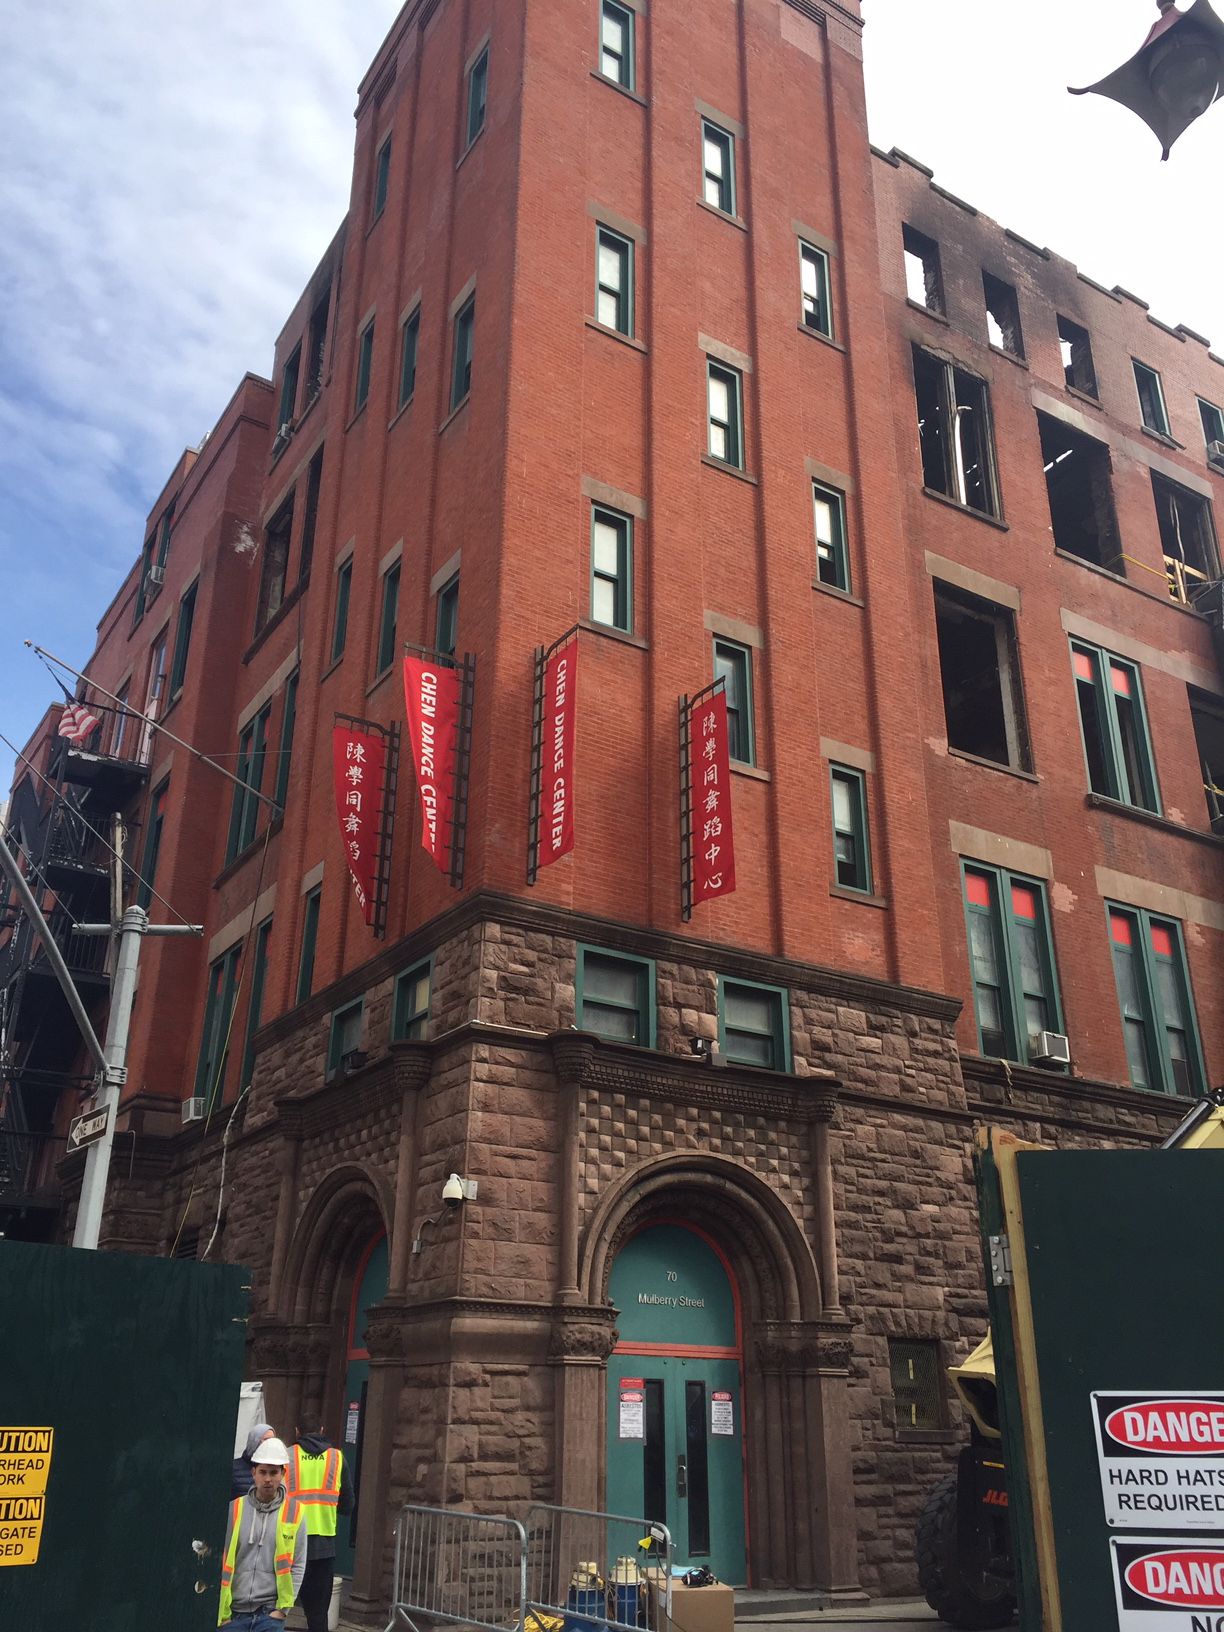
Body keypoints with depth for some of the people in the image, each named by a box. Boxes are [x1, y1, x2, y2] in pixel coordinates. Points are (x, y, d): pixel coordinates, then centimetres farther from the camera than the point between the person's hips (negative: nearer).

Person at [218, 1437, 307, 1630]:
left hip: (270, 1613, -1)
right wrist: (222, 1612, -1)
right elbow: (221, 1561, 2)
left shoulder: (294, 1513, 0)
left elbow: (298, 1566, 2)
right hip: (233, 1612, 1)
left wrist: (283, 1607, -5)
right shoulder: (234, 1510, 1)